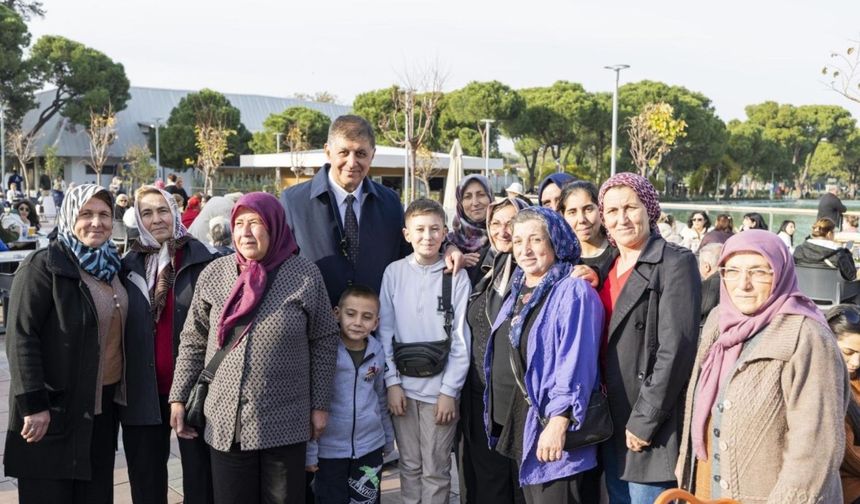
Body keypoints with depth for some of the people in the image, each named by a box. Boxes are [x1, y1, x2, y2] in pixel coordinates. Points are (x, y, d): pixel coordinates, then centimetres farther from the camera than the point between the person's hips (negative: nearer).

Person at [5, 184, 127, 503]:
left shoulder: (110, 265, 9)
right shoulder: (44, 265, -12)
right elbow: (20, 337, -16)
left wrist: (119, 388, 13)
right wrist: (33, 404, -19)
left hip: (104, 402, 7)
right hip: (56, 406, -6)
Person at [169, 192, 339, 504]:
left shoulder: (305, 275, -5)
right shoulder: (214, 274, 1)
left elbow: (324, 341, 0)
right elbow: (193, 341, 8)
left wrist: (320, 405, 0)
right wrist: (178, 398, 5)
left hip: (285, 424, -2)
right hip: (225, 423, 2)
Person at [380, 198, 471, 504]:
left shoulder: (457, 275, -4)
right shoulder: (394, 272, 1)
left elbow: (461, 338, -4)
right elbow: (385, 330, 3)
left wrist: (449, 390, -7)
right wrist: (392, 382, -3)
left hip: (440, 387, -2)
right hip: (403, 385, 2)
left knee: (435, 470, 5)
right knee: (409, 466, 12)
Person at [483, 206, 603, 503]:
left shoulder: (573, 292, -12)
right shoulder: (518, 291, 13)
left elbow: (575, 363, -20)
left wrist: (559, 421, -27)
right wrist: (498, 415, 19)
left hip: (548, 425, -8)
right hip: (515, 424, 8)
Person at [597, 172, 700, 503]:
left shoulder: (675, 262, -11)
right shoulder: (608, 267, 12)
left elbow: (676, 348, -17)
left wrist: (645, 419, -18)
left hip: (650, 426, -7)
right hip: (610, 421, 7)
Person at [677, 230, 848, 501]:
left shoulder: (806, 337, -17)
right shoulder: (719, 321, 3)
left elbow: (818, 445, -21)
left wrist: (788, 499, -24)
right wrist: (686, 477, 10)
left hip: (766, 495, -6)